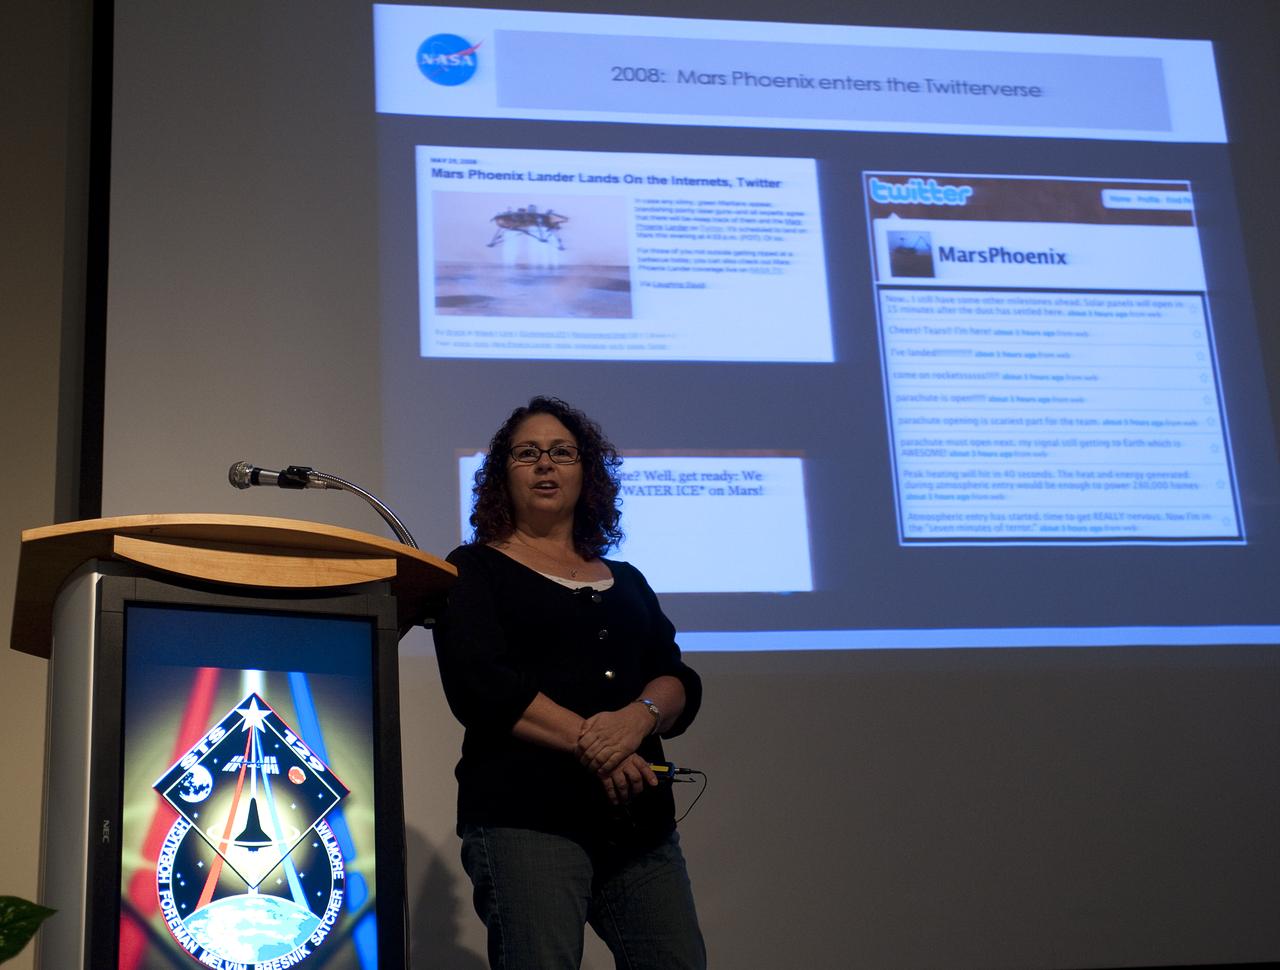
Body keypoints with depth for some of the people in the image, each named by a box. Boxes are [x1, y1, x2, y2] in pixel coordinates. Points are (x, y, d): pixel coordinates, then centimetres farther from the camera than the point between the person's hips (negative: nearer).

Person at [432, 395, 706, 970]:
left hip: (641, 820, 5)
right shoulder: (475, 569, 7)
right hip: (524, 814, -4)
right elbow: (477, 684, -8)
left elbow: (680, 683, 10)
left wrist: (640, 715, -14)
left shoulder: (625, 582, 22)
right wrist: (590, 742, -17)